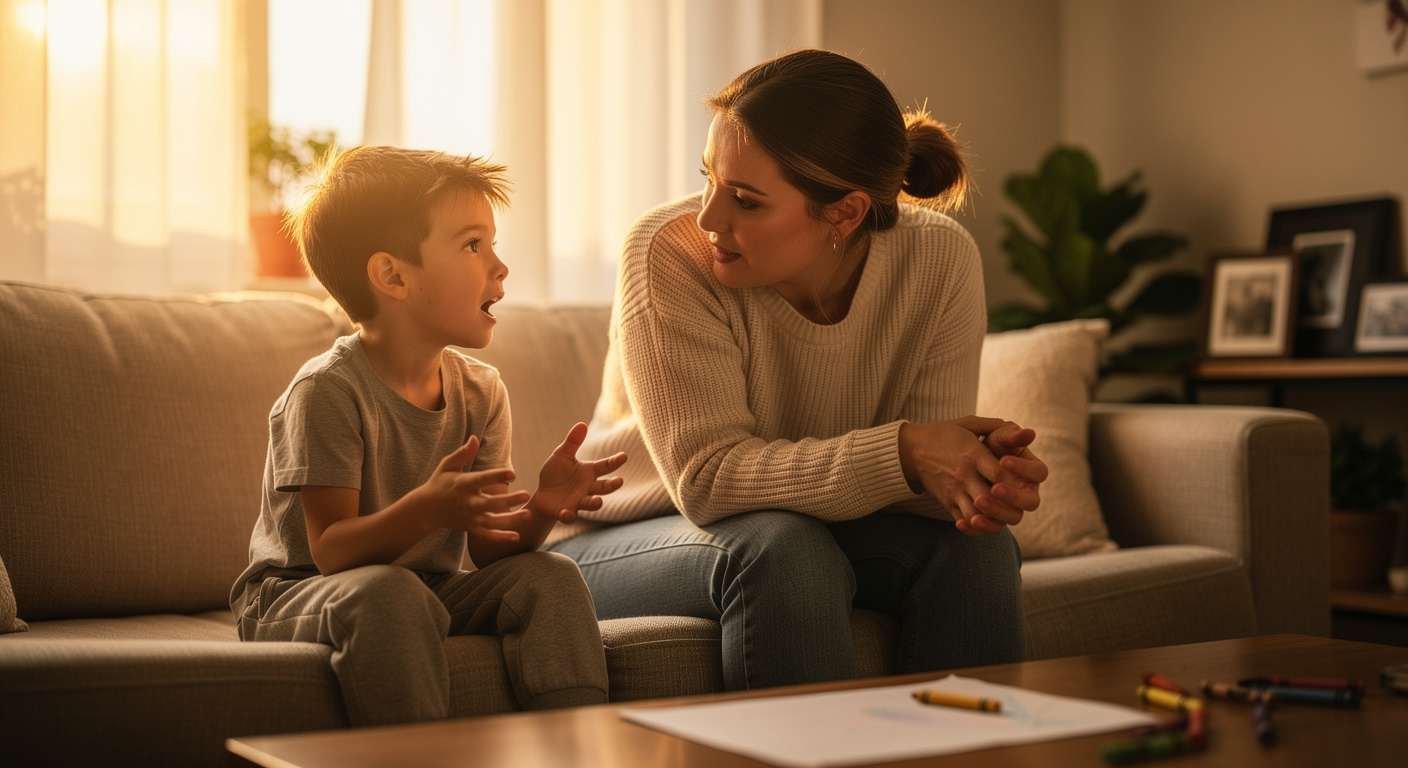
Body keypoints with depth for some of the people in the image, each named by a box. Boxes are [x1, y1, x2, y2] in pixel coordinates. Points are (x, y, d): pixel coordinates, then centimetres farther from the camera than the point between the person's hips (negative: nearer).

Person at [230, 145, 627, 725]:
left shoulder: (480, 393, 1)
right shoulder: (327, 390, -18)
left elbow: (487, 549, 0)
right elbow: (331, 551, -23)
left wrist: (539, 510, -23)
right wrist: (426, 509, -41)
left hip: (432, 594, 6)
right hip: (298, 595, -6)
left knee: (550, 577, -17)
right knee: (386, 591, -37)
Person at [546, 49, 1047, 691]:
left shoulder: (939, 260, -14)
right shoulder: (671, 253, -24)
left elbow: (925, 462, -11)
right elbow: (708, 478, -29)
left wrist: (985, 470, -35)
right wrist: (900, 453, -39)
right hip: (634, 542, -3)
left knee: (975, 544, -22)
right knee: (783, 550, -34)